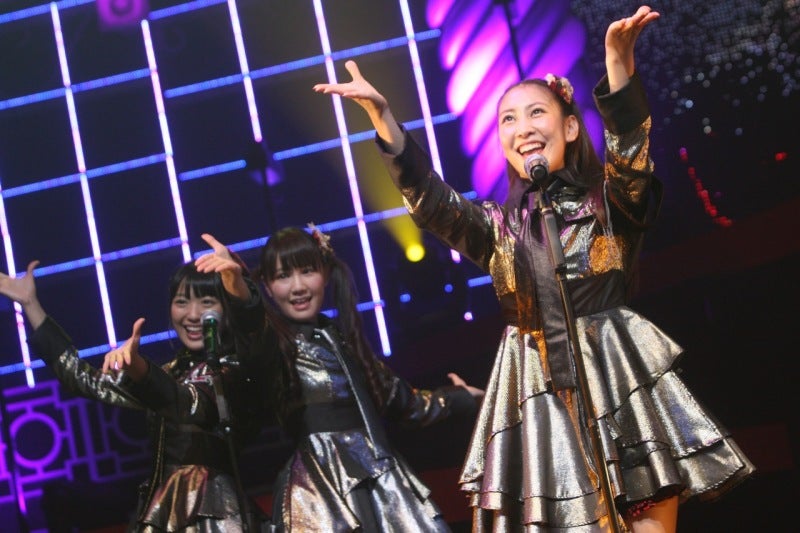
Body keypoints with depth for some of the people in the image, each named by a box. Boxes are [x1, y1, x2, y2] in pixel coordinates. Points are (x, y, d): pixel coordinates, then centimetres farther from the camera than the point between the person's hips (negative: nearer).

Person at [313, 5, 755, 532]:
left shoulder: (610, 203, 6)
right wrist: (380, 113, -13)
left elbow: (632, 153, -13)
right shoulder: (497, 226, 14)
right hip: (538, 395, 2)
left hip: (622, 382, -2)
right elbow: (429, 198, 0)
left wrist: (619, 61, -30)